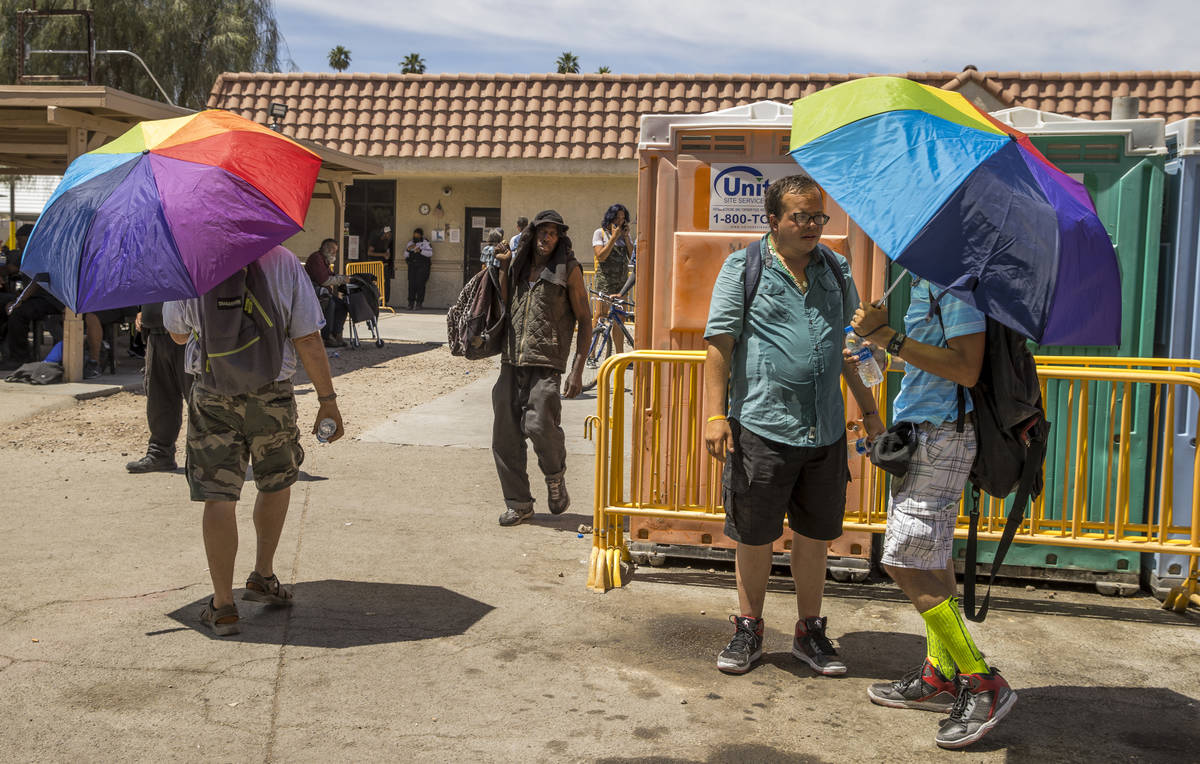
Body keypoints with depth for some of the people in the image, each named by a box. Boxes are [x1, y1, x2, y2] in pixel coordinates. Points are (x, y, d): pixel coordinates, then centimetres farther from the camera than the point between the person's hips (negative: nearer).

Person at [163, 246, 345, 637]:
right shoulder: (284, 261, -7)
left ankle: (223, 604, 4)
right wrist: (327, 399, -2)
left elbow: (177, 334, 10)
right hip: (271, 392, 0)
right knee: (277, 482, 22)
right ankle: (263, 577, 31)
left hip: (212, 395, 0)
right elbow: (307, 339, -8)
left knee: (219, 496, 2)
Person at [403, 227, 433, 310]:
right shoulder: (410, 243, 18)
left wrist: (420, 251, -25)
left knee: (420, 284, -12)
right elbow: (406, 255, 16)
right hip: (412, 266, 4)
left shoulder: (425, 243, 3)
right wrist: (408, 249, -5)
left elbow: (430, 253, -12)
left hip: (422, 266, -4)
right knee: (411, 284, -6)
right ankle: (411, 303, -3)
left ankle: (419, 303, -7)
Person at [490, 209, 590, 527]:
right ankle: (518, 503, 15)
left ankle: (556, 478, 13)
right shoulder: (517, 264, 16)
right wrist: (503, 269, 3)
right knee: (505, 434, 1)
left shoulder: (568, 269, 3)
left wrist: (577, 370, -5)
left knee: (540, 426, -18)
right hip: (511, 361, 4)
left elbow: (584, 320, 2)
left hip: (545, 363, -4)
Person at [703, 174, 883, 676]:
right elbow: (720, 343, -5)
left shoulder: (835, 270, 13)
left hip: (825, 429, 4)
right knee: (753, 535, 6)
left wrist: (868, 409, 20)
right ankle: (749, 629, 23)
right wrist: (715, 413, -12)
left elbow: (851, 346, 22)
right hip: (761, 426, -4)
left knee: (814, 533, 12)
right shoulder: (743, 267, -1)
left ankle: (810, 631, 26)